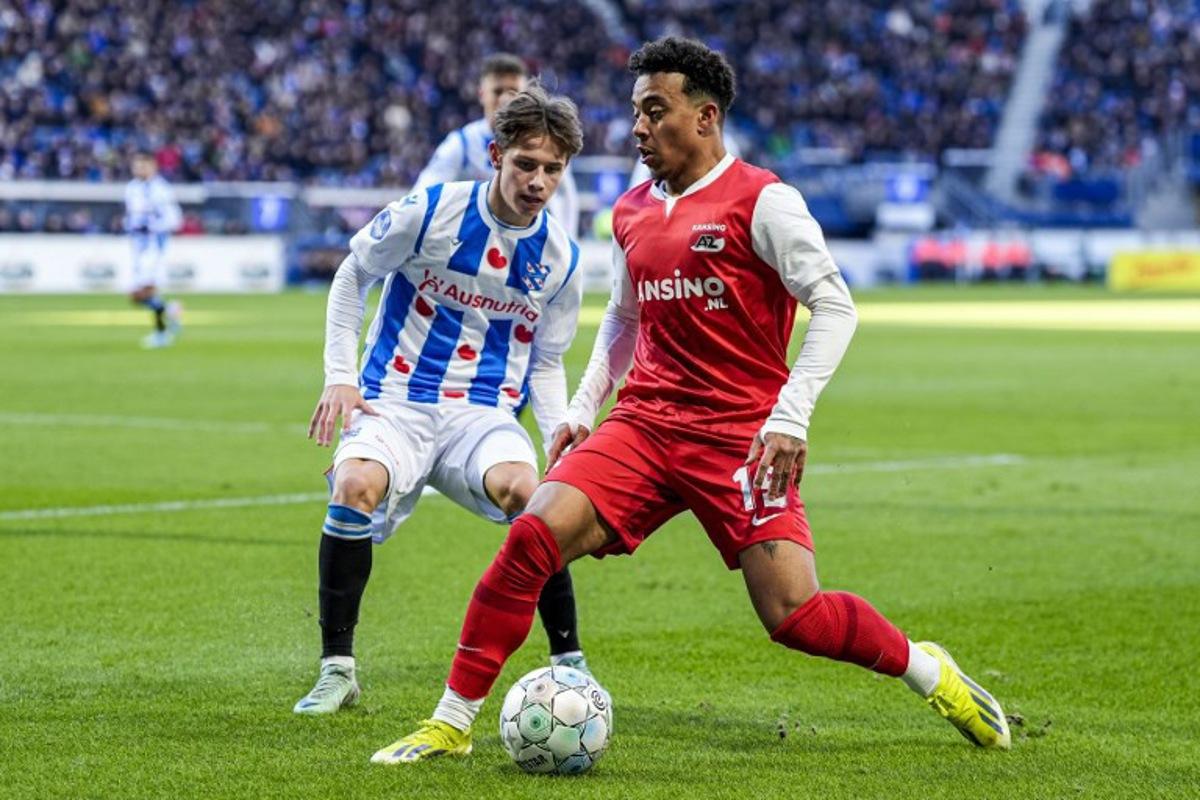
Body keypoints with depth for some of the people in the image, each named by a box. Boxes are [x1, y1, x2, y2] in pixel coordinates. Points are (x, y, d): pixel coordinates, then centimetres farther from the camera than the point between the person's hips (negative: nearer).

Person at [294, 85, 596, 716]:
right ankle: (336, 668, -16)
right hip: (395, 401, -1)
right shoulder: (431, 212, -6)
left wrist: (562, 435, -1)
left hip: (484, 413, 1)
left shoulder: (561, 259, 4)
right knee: (355, 487, -33)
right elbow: (353, 274, 7)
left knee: (525, 491, -32)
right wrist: (340, 375, -1)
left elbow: (546, 362, 17)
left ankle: (568, 661, -15)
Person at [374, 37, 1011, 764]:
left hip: (740, 436, -5)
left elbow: (835, 306, -10)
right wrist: (584, 408, 16)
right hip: (645, 427, 5)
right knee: (531, 539, -16)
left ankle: (928, 672, 15)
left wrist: (791, 416, -18)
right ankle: (451, 724, -8)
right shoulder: (633, 213, 13)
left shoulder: (761, 200, -7)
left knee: (795, 617, -13)